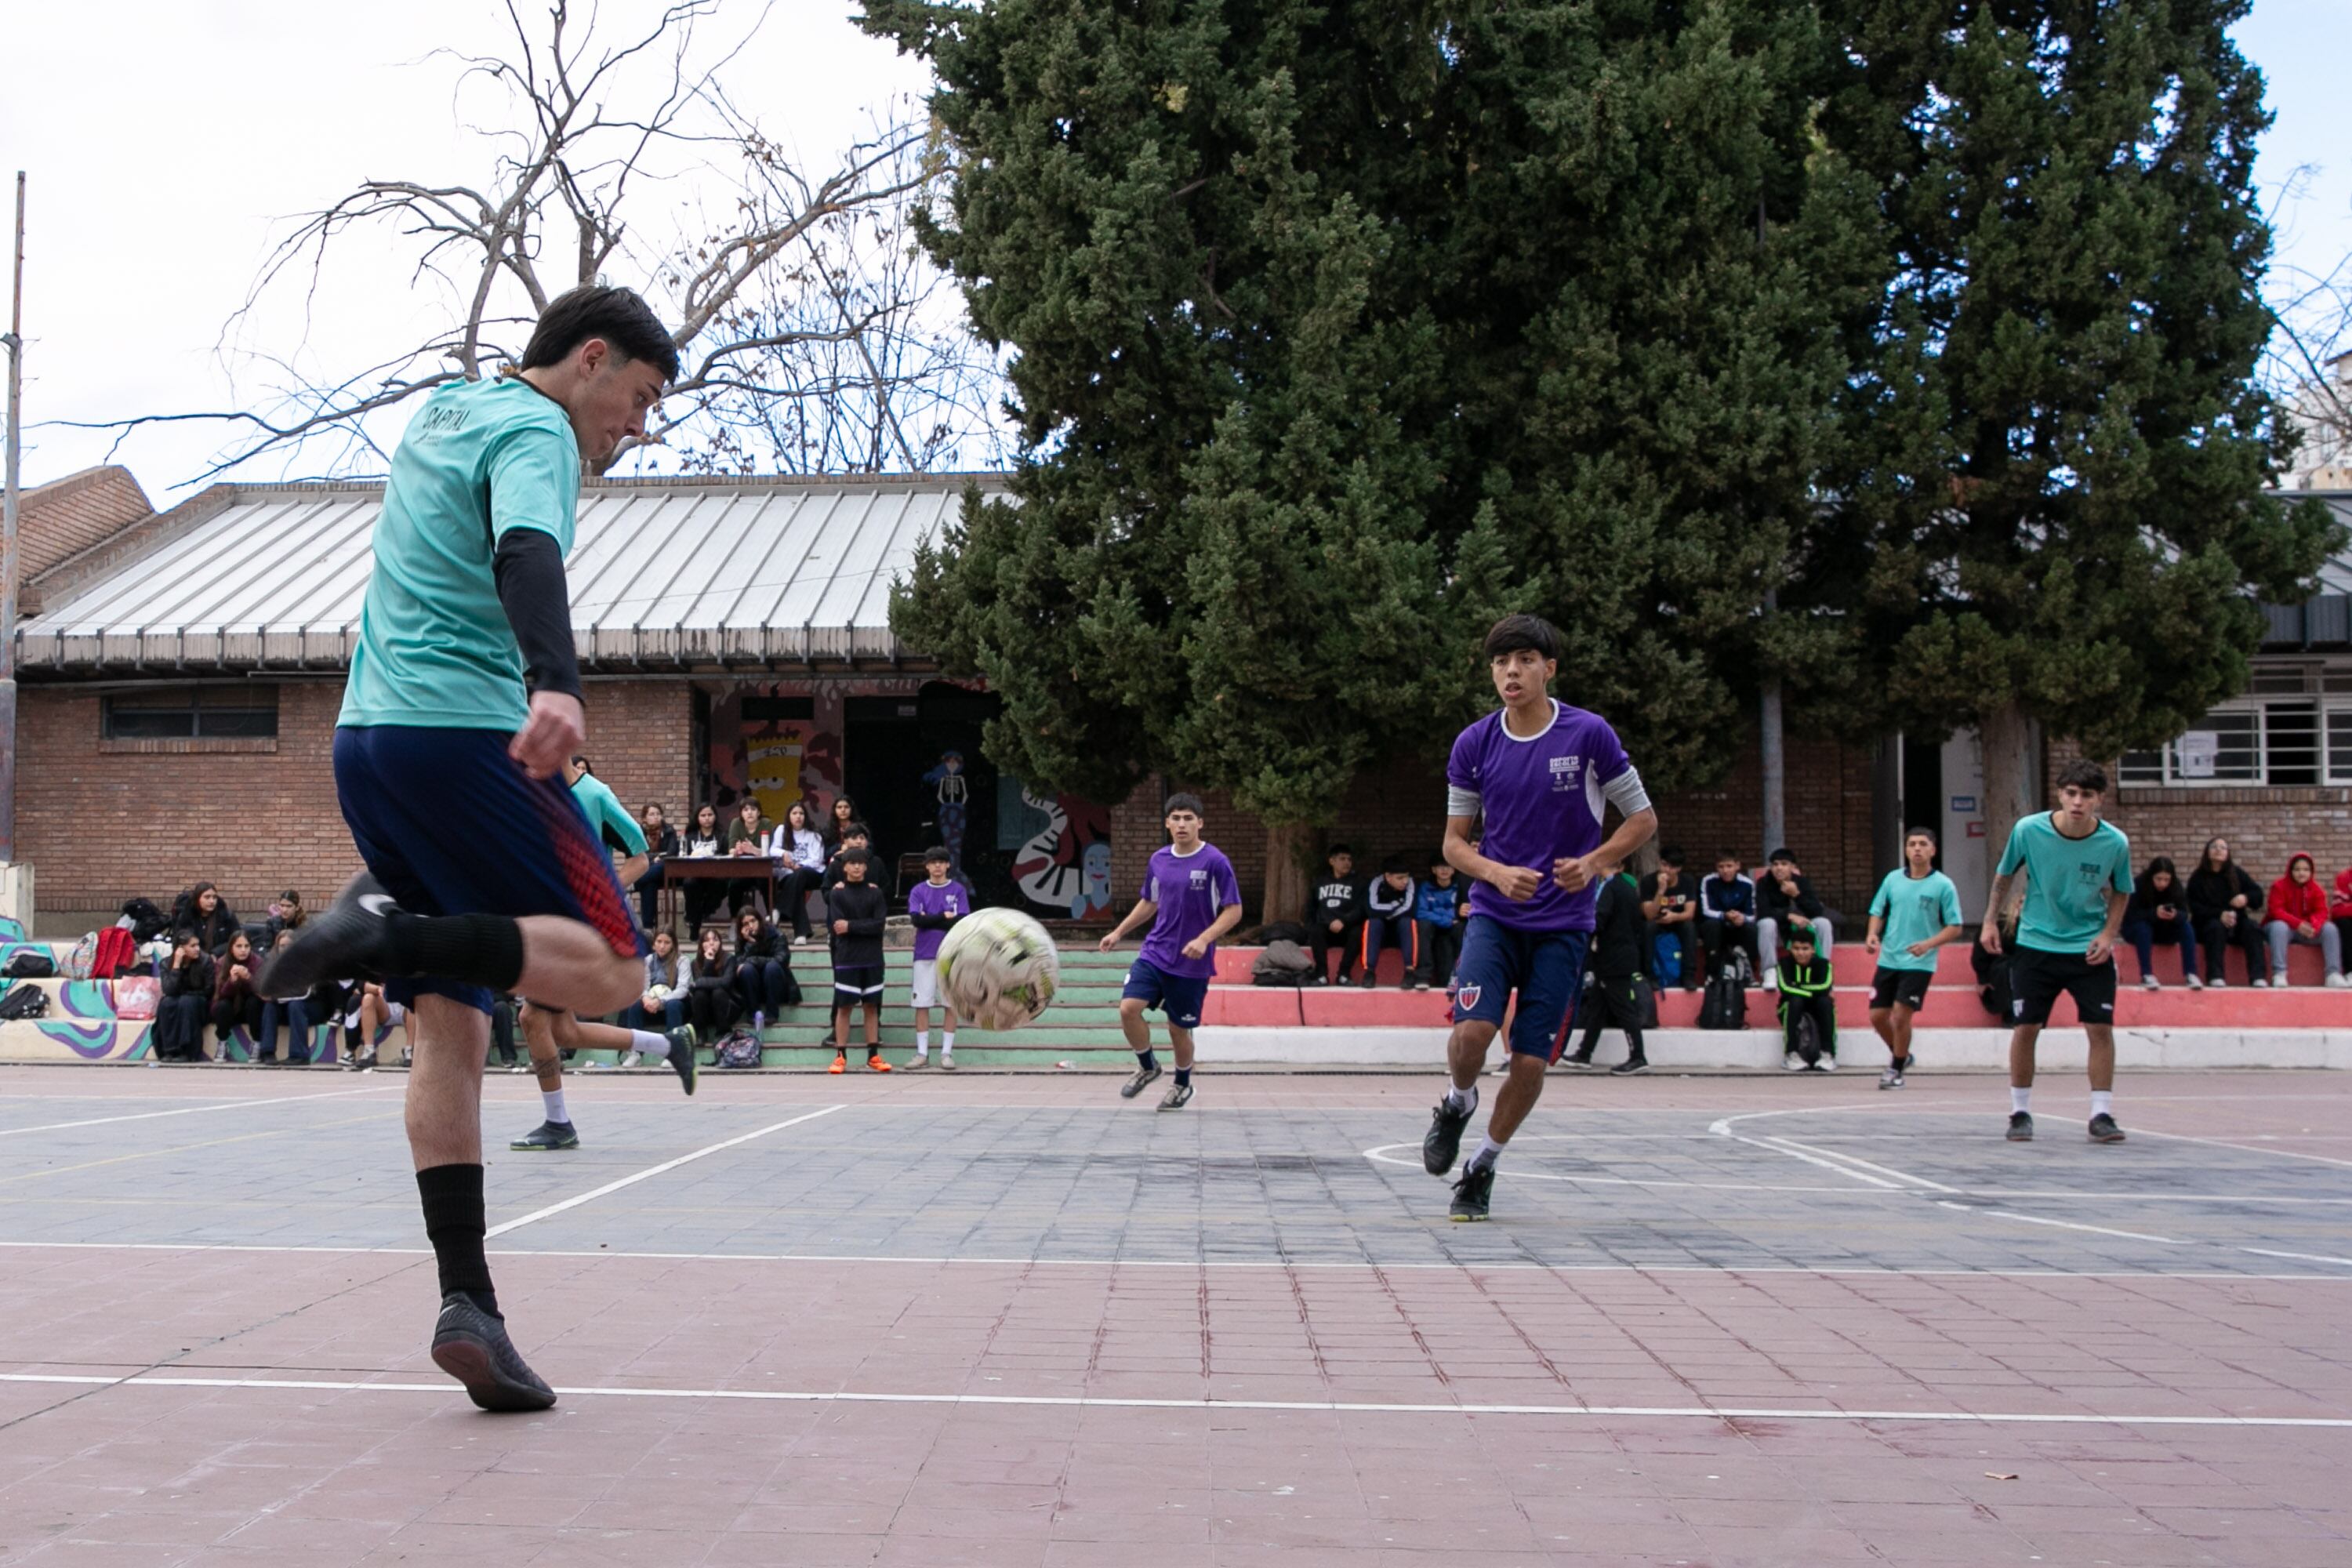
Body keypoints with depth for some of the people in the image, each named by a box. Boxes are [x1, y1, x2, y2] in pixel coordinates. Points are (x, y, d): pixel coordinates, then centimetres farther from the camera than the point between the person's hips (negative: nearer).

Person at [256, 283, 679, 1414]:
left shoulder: (442, 413, 23)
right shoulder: (535, 430, -3)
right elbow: (526, 555, -25)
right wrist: (555, 683, -41)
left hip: (366, 737, 9)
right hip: (463, 733, -9)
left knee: (453, 1031, 4)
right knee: (610, 970, -6)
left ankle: (467, 1306, -1)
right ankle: (387, 933, -24)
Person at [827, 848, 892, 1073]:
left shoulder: (875, 893, 6)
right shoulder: (837, 894, 2)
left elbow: (880, 924, -6)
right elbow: (836, 925, -9)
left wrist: (851, 926, -13)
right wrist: (866, 926, -14)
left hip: (873, 959, 2)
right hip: (846, 959, -2)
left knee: (871, 1006, 6)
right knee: (844, 1007, -1)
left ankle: (873, 1056, 11)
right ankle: (840, 1056, 3)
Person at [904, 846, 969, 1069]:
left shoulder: (958, 890, 3)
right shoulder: (918, 891, 6)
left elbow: (961, 922, -8)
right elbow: (916, 919, -8)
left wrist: (929, 920, -8)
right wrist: (944, 916, -9)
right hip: (925, 955, 1)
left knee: (951, 1004, 1)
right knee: (922, 1005, 1)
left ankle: (947, 1053, 7)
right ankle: (922, 1054, 7)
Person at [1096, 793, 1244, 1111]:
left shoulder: (1215, 862, -11)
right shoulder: (1158, 860, 5)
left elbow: (1234, 911, -11)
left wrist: (1204, 939, -24)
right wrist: (1118, 932, 17)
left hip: (1191, 963, -4)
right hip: (1154, 952, 4)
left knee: (1179, 1028, 5)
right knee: (1129, 1008, -14)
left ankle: (1182, 1085, 33)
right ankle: (1148, 1067, 12)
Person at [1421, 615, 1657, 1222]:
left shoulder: (1589, 734, -7)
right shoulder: (1473, 744, 0)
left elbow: (1643, 819, 1)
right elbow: (1454, 839, 7)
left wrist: (1592, 863, -16)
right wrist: (1497, 873, -13)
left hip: (1562, 924, -1)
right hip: (1494, 915, 1)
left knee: (1531, 1061, -3)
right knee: (1472, 1029, -21)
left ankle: (1483, 1165, 20)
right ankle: (1457, 1104, 13)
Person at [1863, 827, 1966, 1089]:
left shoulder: (1943, 885, -5)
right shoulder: (1893, 879, 5)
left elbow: (1955, 928, -5)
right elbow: (1878, 912, 13)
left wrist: (1928, 944, -20)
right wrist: (1873, 934, -7)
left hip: (1919, 964, -4)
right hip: (1888, 960, 4)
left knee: (1901, 1016, -9)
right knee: (1877, 1016, 4)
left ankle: (1896, 1069, 12)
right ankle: (1901, 1055, 31)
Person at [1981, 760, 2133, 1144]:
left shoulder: (2115, 843, -12)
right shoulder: (2028, 830, -13)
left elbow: (2121, 892, 6)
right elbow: (2004, 874, 5)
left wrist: (2108, 934, -7)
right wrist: (1990, 921, 4)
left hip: (2089, 949, 0)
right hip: (2035, 944, 0)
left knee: (2101, 1027, -7)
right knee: (2025, 1028, -1)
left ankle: (2101, 1114, 3)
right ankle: (2020, 1112, 14)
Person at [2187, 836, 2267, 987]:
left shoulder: (2237, 873, 10)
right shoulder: (2197, 878, 3)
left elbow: (2258, 894, 8)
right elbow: (2195, 908, -6)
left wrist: (2246, 898, -17)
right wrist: (2219, 915, -23)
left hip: (2236, 923, 2)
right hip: (2208, 923, -2)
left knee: (2253, 926, -28)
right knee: (2216, 927, -35)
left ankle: (2257, 977, -36)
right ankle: (2216, 977, -43)